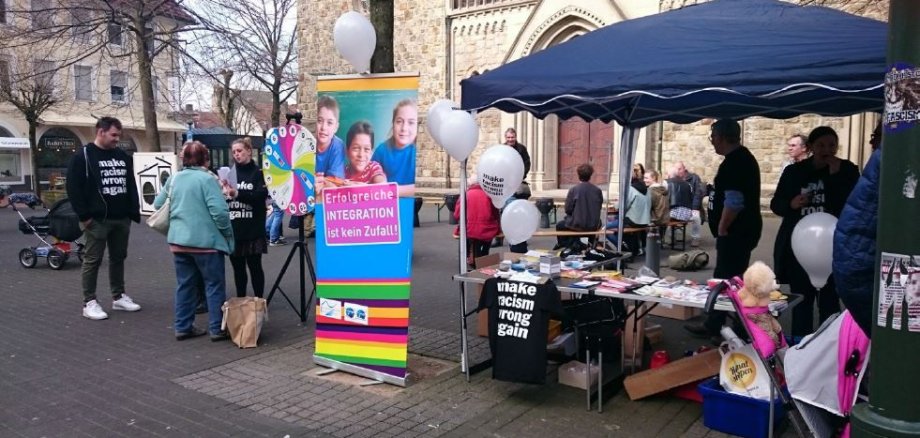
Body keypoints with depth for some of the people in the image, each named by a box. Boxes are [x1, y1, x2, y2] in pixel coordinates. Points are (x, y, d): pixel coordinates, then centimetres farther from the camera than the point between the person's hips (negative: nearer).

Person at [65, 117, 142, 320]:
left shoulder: (123, 156, 13)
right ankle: (89, 303, 7)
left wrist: (134, 212, 9)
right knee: (92, 260, 0)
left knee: (118, 258, 14)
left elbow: (131, 185, 17)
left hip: (122, 218, 6)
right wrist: (84, 215, -14)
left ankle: (118, 297, 24)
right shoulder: (83, 156, -6)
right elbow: (73, 188, -10)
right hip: (97, 219, -6)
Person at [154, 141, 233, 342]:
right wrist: (228, 233, -5)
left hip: (178, 240, 6)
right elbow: (219, 211, -19)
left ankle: (183, 327, 19)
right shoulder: (207, 179, -12)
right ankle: (217, 329, 6)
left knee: (184, 284, 14)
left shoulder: (173, 179, 8)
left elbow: (158, 205, 18)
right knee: (214, 285, 4)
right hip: (205, 241, -6)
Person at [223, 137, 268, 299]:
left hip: (252, 230, -3)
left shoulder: (258, 173, 0)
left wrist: (237, 194, -24)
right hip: (233, 230, 3)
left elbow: (261, 196, -13)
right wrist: (222, 192, -14)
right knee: (238, 268, 10)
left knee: (254, 266, 2)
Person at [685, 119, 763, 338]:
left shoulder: (734, 162, -18)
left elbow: (734, 201, -26)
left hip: (735, 231, -11)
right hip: (741, 229, 11)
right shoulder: (742, 157, 16)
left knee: (726, 279, -4)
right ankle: (714, 324, 23)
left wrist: (722, 228, -14)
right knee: (730, 278, 15)